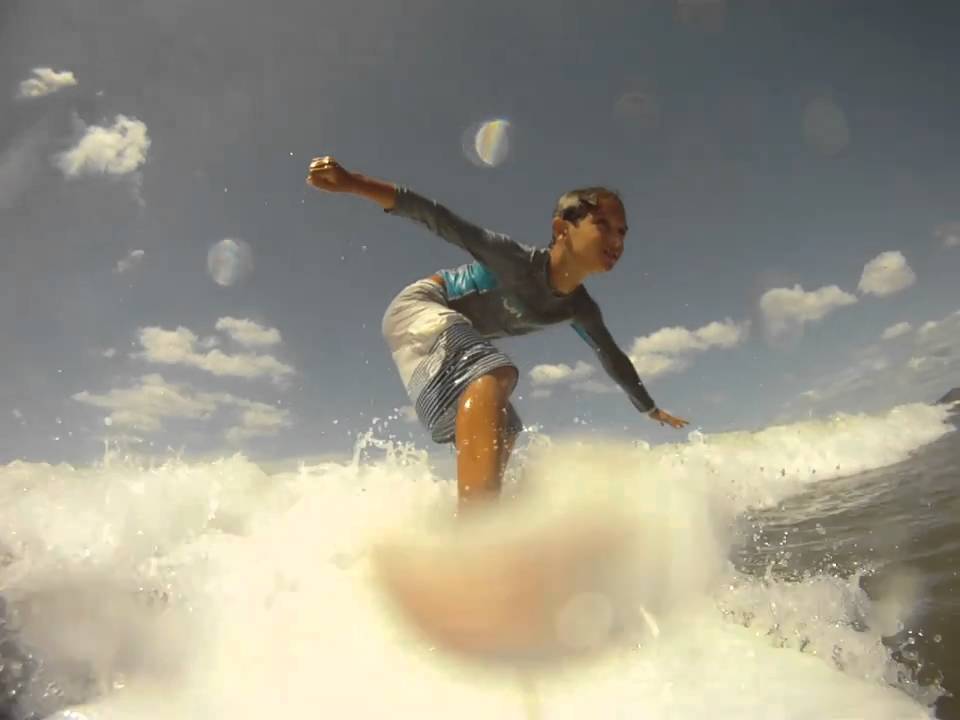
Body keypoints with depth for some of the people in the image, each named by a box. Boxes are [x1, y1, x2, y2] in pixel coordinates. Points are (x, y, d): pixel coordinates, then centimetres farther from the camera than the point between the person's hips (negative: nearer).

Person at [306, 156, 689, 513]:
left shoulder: (579, 309, -2)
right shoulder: (519, 261, -25)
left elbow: (613, 358, 14)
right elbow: (443, 221, -31)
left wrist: (652, 410, 28)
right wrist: (353, 183, -41)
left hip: (456, 337, 9)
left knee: (502, 436, 8)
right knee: (494, 374, -36)